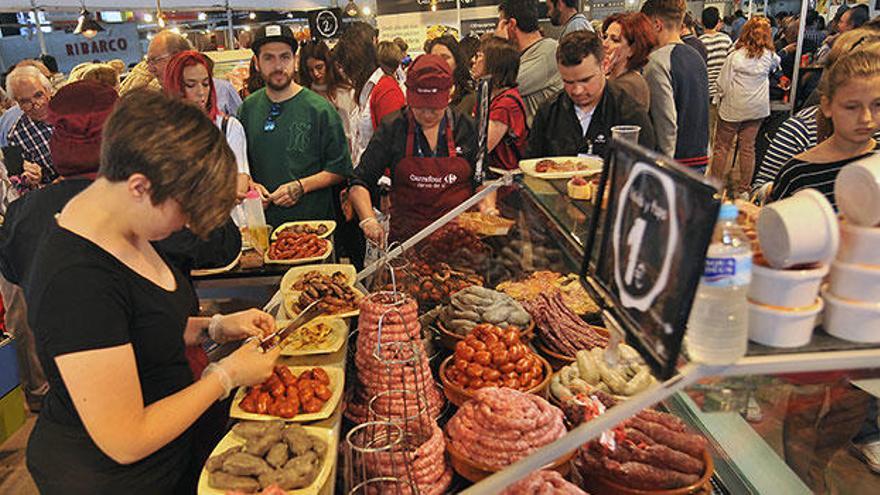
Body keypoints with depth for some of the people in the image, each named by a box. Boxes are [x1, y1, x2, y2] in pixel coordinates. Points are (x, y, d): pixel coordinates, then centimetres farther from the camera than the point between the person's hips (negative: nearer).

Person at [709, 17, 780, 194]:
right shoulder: (769, 56, -3)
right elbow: (777, 64, 22)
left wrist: (722, 96, 8)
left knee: (722, 147, 7)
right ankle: (745, 188, 18)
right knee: (748, 147, 11)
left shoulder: (735, 56, -16)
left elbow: (722, 84, -11)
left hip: (733, 108, -4)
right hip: (757, 109, 4)